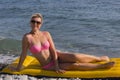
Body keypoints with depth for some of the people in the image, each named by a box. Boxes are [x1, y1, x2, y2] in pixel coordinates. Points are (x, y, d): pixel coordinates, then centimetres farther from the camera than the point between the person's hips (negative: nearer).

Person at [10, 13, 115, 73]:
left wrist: (56, 66, -16)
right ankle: (103, 66, -6)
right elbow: (24, 54, -13)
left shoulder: (46, 34, -9)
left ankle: (100, 58, -2)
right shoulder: (27, 37, -19)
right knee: (74, 65, -15)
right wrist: (18, 68, -8)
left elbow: (53, 51, -9)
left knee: (75, 57, -24)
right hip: (48, 66, -2)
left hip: (56, 56, 2)